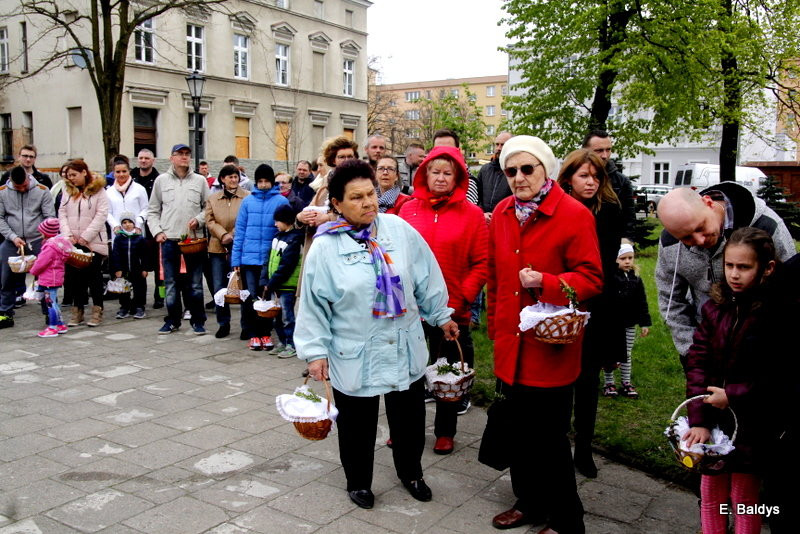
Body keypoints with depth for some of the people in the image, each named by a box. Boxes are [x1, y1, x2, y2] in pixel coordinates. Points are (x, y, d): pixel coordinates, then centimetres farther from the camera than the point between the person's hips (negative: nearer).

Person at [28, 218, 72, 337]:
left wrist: (33, 271, -1)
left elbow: (41, 262, -19)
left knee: (50, 303, -4)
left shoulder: (50, 246, -21)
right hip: (56, 278, 10)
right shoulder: (58, 242, 11)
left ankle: (52, 328, 2)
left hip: (49, 280, -10)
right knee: (53, 302, 18)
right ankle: (60, 325, 24)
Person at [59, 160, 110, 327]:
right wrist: (68, 234, -6)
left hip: (93, 242, -4)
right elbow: (62, 213, 8)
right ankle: (77, 311, 14)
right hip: (72, 242, 4)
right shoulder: (67, 190, 12)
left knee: (94, 275, 1)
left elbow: (101, 215, -9)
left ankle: (97, 311, 8)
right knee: (74, 275, 5)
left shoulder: (98, 190, -3)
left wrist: (85, 236, -12)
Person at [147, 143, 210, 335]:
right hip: (169, 240, 1)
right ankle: (173, 320, 18)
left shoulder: (200, 180, 6)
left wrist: (199, 219, -9)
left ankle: (198, 321, 14)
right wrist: (157, 231, -2)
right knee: (170, 284, 7)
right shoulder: (161, 180, 7)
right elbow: (153, 211, 10)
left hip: (194, 238, -1)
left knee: (196, 283, 4)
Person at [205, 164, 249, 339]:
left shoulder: (247, 197, -2)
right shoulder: (212, 198, 11)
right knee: (219, 288, 8)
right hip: (218, 248, 4)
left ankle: (246, 324, 10)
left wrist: (233, 236, -14)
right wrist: (223, 234, -13)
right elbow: (209, 221, 3)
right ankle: (223, 323, 21)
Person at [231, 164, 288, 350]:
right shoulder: (248, 201, 4)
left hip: (271, 257, -1)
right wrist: (236, 258, 1)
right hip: (249, 257, 1)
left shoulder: (281, 201, -1)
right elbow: (240, 229, 6)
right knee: (251, 297, 6)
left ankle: (265, 333, 19)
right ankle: (253, 334, 15)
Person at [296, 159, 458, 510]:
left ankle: (411, 473, 43)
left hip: (405, 350, 3)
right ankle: (358, 482, 38)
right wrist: (315, 351, -7)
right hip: (354, 356, -2)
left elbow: (427, 279, 5)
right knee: (357, 424, 13)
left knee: (409, 418, 18)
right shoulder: (325, 247, -10)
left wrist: (442, 316, 10)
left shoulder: (399, 229, -4)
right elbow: (313, 305, -6)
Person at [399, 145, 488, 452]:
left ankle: (445, 431, 31)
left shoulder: (472, 214, -4)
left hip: (452, 309, -2)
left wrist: (462, 297, -14)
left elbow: (482, 263, -5)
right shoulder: (408, 209, 3)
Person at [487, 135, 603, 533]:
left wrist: (546, 283, -25)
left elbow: (592, 278, -11)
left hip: (551, 346, -5)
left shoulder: (574, 214, -10)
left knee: (550, 437, 5)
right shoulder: (502, 213, 7)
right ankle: (529, 502, 39)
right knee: (518, 431, 18)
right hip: (511, 344, 6)